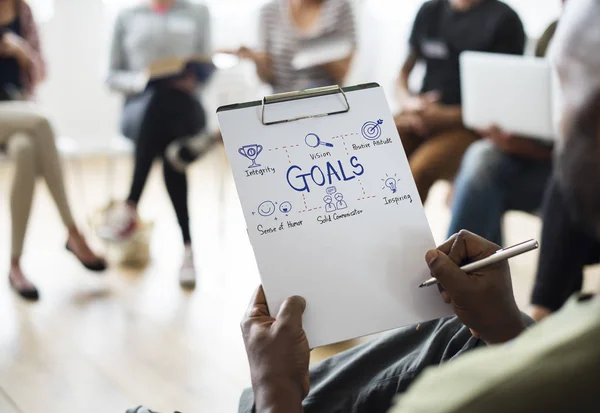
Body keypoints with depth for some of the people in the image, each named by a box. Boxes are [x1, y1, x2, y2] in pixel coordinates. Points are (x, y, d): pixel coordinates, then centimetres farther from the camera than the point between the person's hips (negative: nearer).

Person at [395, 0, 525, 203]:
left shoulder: (503, 20, -2)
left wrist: (446, 116, -18)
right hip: (422, 116, 5)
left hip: (468, 125, -5)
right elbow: (405, 70, 18)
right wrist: (410, 101, -5)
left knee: (420, 170, -32)